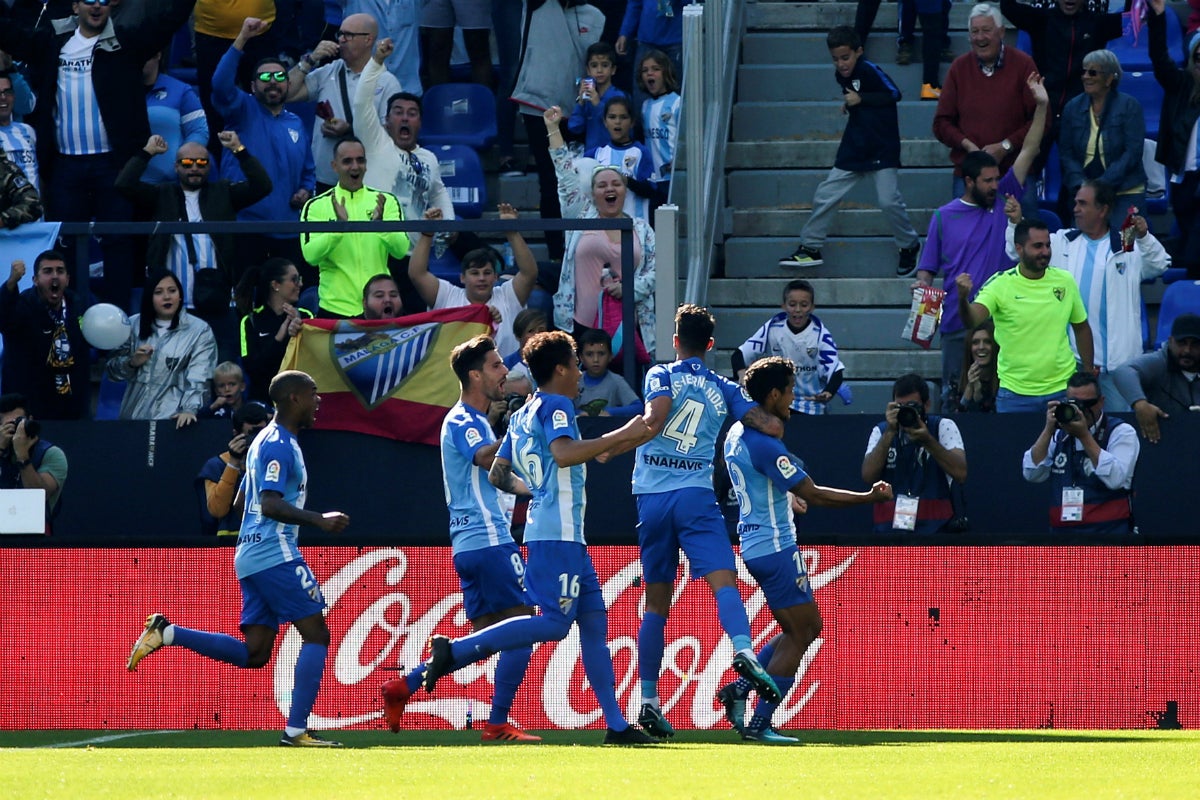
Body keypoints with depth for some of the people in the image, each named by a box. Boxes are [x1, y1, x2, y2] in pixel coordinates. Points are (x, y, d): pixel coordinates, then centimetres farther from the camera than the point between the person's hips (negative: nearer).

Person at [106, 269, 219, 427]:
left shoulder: (199, 331, 0)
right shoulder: (133, 325, 11)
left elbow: (198, 380, -11)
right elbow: (113, 369, 16)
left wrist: (189, 409, -26)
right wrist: (133, 362, -5)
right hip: (133, 414, 3)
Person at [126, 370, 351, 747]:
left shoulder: (266, 440, 21)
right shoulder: (279, 444, -11)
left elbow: (241, 501, 28)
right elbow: (271, 505, -21)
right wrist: (319, 520, -24)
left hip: (250, 557, 10)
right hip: (276, 555, -10)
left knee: (253, 653, 6)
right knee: (316, 633, -7)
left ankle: (167, 633, 1)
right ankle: (296, 729, -11)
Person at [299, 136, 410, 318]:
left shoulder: (387, 202, 6)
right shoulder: (316, 206, 1)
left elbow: (401, 250, -6)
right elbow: (310, 255, -12)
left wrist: (380, 223, -24)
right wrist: (339, 224, -25)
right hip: (335, 308, -1)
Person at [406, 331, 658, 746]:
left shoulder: (522, 416, 18)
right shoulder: (556, 405, -8)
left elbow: (497, 474, 22)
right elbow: (563, 452, -26)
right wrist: (620, 435, -21)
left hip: (567, 539, 10)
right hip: (558, 534, -10)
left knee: (594, 622, 7)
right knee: (553, 622, -14)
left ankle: (616, 724, 5)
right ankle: (454, 650, -14)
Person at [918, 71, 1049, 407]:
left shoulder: (1003, 200, 7)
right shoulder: (945, 217, 4)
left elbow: (1028, 151, 3)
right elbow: (927, 268, 7)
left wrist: (1041, 106, -4)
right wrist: (923, 285, -16)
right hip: (958, 324, -1)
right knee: (955, 394, 3)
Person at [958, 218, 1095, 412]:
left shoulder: (1065, 281, 3)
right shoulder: (1000, 284, -8)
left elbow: (1081, 328, 13)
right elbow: (972, 319, -22)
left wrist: (1088, 375, 11)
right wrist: (963, 299, -44)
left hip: (1062, 388, 2)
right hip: (1015, 392, -2)